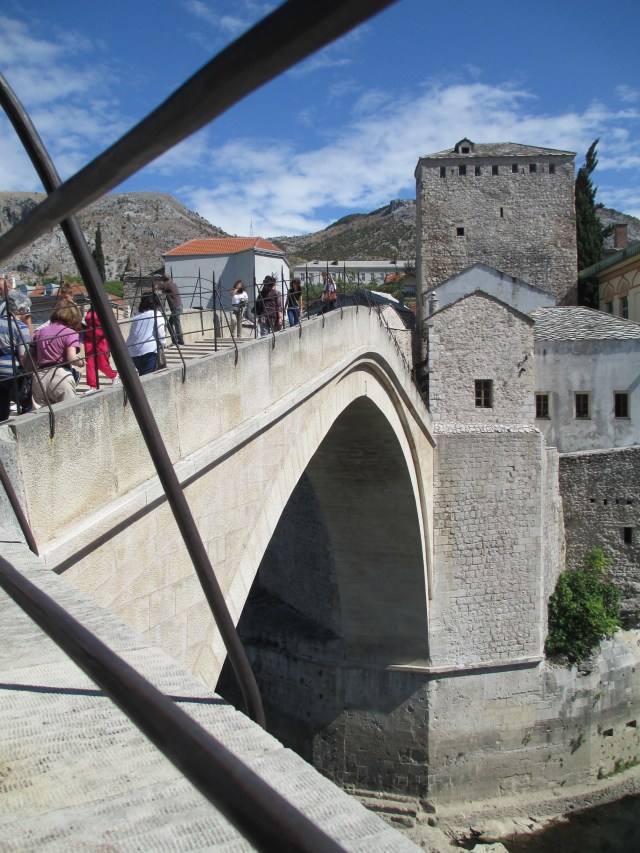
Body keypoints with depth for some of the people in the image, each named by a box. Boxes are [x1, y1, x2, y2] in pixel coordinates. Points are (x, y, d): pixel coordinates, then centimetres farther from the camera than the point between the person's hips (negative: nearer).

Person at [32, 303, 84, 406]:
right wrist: (80, 362, 5)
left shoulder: (40, 332, 17)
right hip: (60, 375, -6)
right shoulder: (70, 333, -2)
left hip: (39, 378, 6)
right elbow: (71, 358, -13)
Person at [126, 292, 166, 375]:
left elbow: (132, 333, 17)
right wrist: (163, 344, 14)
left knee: (143, 375, 22)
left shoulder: (136, 316, 22)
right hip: (148, 351, -6)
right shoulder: (157, 314, 6)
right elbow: (161, 333, -4)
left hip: (132, 352, 6)